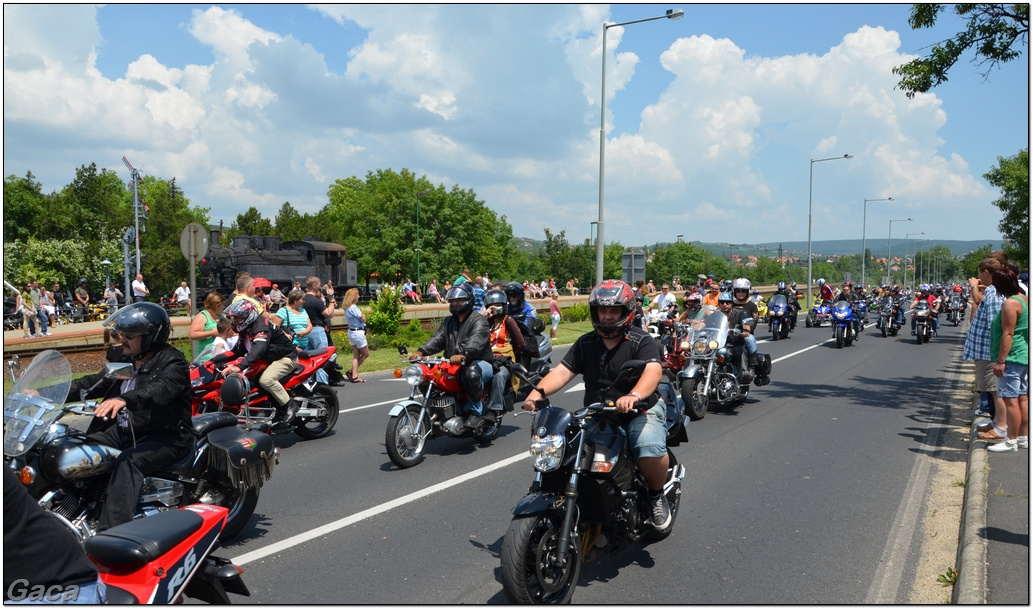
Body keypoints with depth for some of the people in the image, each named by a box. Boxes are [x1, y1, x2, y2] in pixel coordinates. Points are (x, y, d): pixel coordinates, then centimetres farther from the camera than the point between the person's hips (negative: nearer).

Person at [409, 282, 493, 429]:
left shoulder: (479, 320, -4)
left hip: (480, 362, -6)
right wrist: (420, 351, -17)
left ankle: (475, 410, -20)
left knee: (472, 373, -40)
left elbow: (476, 341, -24)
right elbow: (437, 339, 3)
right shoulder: (448, 322, 19)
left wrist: (462, 354, -45)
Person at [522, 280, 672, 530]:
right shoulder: (585, 343, 7)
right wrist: (537, 392, -22)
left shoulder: (642, 341, -8)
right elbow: (562, 371, -3)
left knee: (650, 450, -32)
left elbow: (653, 371, -26)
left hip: (641, 410, -4)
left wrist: (634, 396, -47)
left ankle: (657, 495, 1)